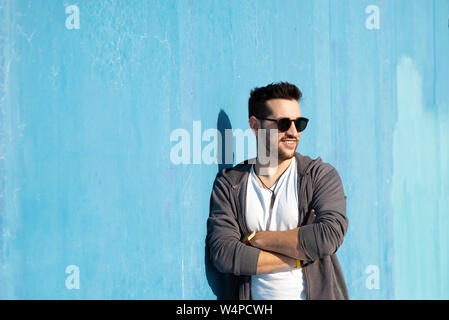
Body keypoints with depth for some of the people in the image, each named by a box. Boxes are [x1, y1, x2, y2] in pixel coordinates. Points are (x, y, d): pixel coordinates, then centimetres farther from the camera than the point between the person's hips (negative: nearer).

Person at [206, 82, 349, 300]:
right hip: (254, 296, 0)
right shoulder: (228, 183, 6)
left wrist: (256, 238, -6)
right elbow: (222, 254, -6)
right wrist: (300, 256, -8)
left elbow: (329, 236, -10)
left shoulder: (321, 175, 5)